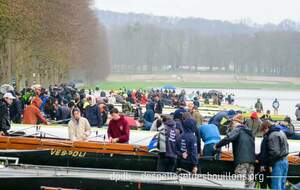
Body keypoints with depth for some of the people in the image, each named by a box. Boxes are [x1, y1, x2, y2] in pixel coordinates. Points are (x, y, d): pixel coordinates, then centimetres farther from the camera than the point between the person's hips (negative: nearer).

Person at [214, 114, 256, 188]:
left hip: (241, 161, -8)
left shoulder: (237, 130, -2)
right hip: (251, 160, 8)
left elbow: (228, 138, -18)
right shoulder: (249, 132, 23)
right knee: (250, 182, 7)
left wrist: (217, 146, -9)